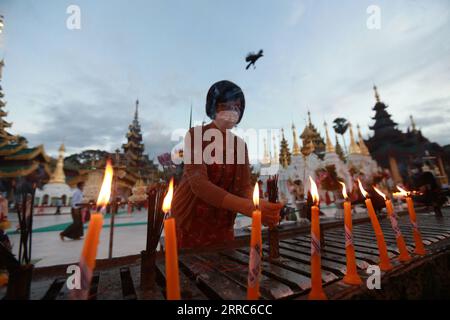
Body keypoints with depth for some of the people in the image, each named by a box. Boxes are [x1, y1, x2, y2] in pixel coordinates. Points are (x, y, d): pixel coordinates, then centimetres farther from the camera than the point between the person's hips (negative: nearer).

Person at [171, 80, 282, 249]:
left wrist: (259, 205, -28)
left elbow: (245, 186, -6)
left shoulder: (240, 144, 3)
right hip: (189, 225, -4)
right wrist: (249, 208, -36)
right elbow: (198, 183, -26)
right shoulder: (195, 135, -13)